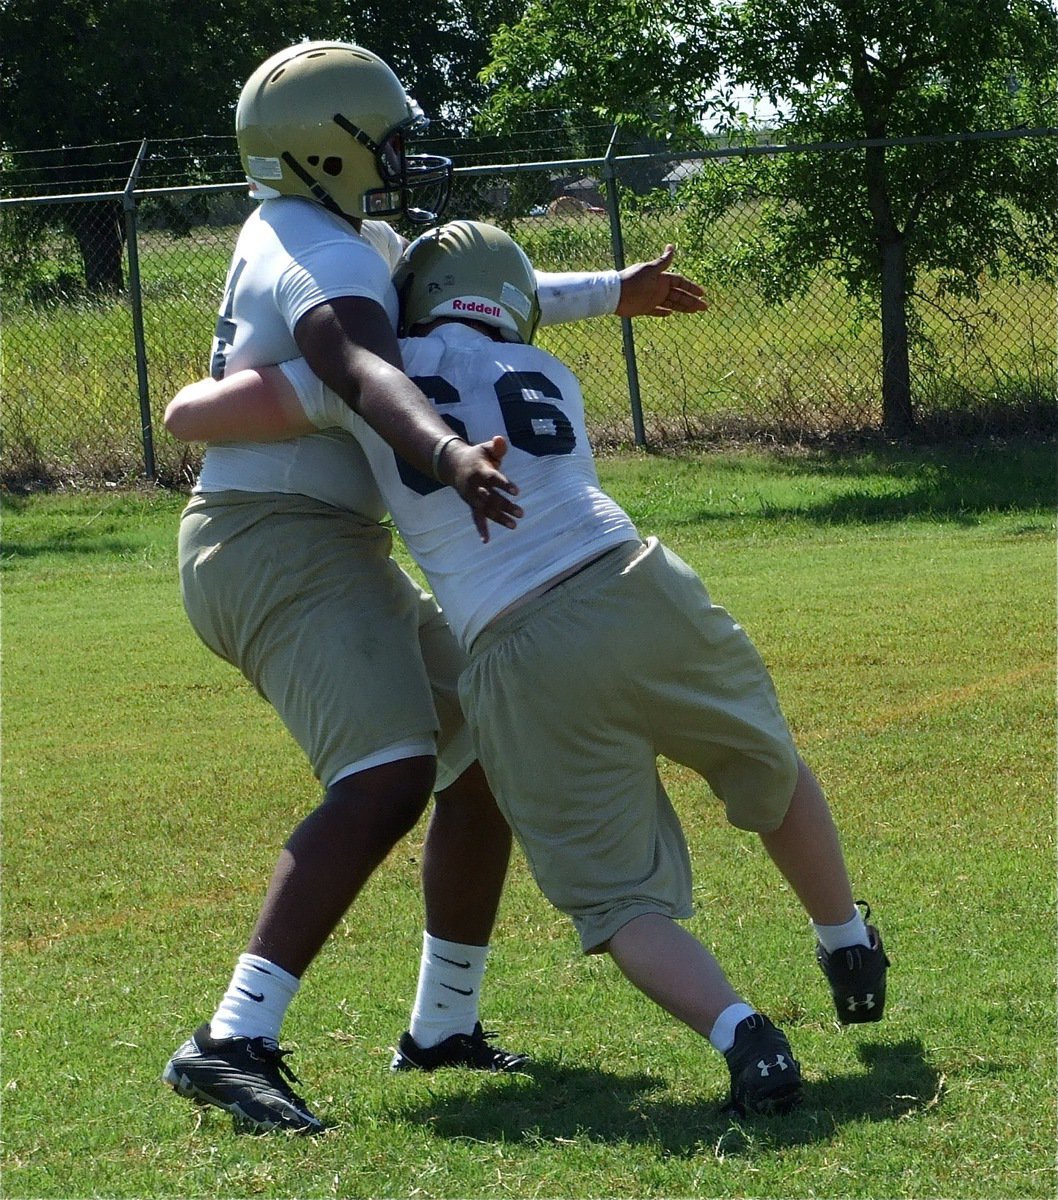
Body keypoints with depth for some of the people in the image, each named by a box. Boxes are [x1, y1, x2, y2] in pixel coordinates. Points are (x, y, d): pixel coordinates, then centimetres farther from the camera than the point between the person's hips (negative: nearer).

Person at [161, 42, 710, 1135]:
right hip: (278, 544, -11)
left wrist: (612, 295, 38)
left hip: (333, 551, 11)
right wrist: (447, 456, -56)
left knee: (481, 755, 16)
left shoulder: (335, 236, 17)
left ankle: (443, 1027, 24)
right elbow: (364, 368, -38)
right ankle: (233, 1044, -34)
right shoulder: (316, 256, -16)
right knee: (388, 778, -27)